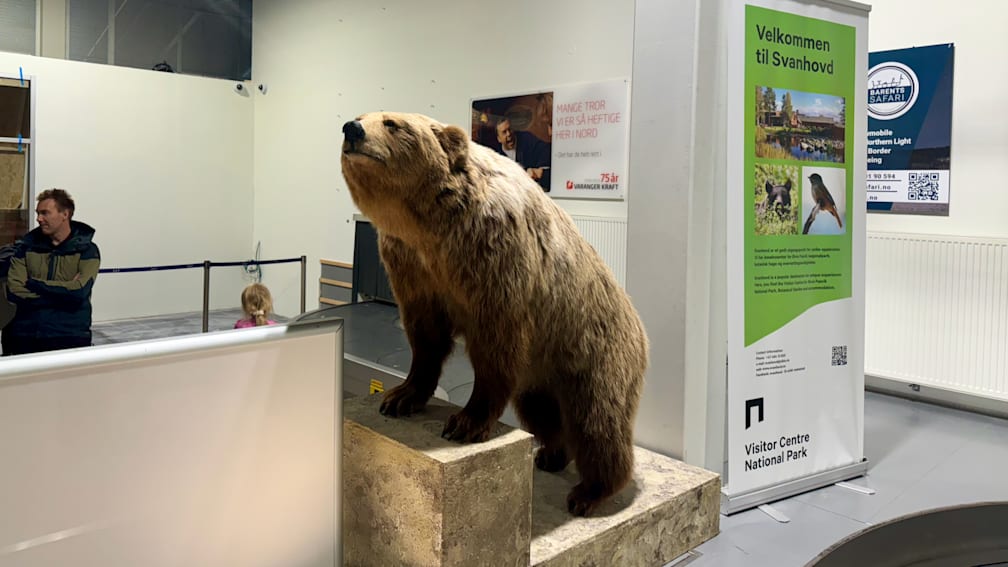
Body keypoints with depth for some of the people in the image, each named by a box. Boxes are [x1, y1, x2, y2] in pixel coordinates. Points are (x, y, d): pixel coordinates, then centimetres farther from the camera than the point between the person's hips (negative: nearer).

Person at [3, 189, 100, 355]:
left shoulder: (87, 250, 0)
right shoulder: (27, 247, 10)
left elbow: (80, 291, -15)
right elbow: (14, 291, -3)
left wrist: (35, 284, -6)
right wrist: (64, 292, -10)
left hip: (69, 337, -3)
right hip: (24, 336, 3)